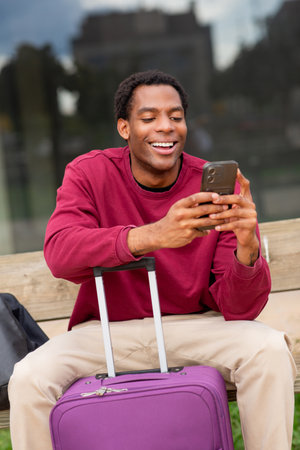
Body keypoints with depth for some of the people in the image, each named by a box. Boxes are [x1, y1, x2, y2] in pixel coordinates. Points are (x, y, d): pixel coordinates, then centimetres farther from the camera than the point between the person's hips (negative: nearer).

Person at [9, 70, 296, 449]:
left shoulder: (217, 190, -9)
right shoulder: (89, 173, -8)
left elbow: (239, 308, -13)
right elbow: (59, 253, -28)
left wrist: (247, 249, -36)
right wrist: (153, 236, -44)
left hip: (193, 327, 0)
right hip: (106, 332, 0)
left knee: (270, 350, -26)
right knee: (28, 379, -25)